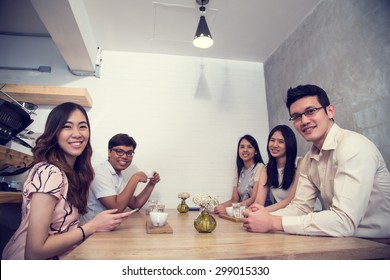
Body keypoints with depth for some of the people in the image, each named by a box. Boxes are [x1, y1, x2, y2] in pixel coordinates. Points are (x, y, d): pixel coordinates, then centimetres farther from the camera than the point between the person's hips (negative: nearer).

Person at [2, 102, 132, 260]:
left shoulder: (73, 172, 2)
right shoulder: (49, 173, -22)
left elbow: (64, 225, 3)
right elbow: (34, 251, -22)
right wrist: (93, 226, -19)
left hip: (57, 257, 7)